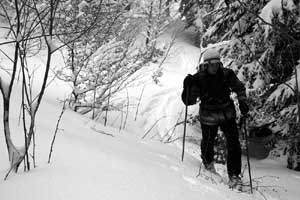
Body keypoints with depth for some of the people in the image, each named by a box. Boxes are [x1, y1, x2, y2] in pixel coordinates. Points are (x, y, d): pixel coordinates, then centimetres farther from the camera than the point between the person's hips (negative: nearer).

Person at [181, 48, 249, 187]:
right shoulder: (198, 79, -13)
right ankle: (208, 163, 47)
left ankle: (234, 175, 9)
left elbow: (239, 87, 10)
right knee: (208, 143, 12)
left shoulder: (226, 74, -8)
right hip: (208, 117, -1)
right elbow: (189, 101, -12)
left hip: (227, 114, 1)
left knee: (233, 144, -5)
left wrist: (242, 102, -3)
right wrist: (188, 87, -27)